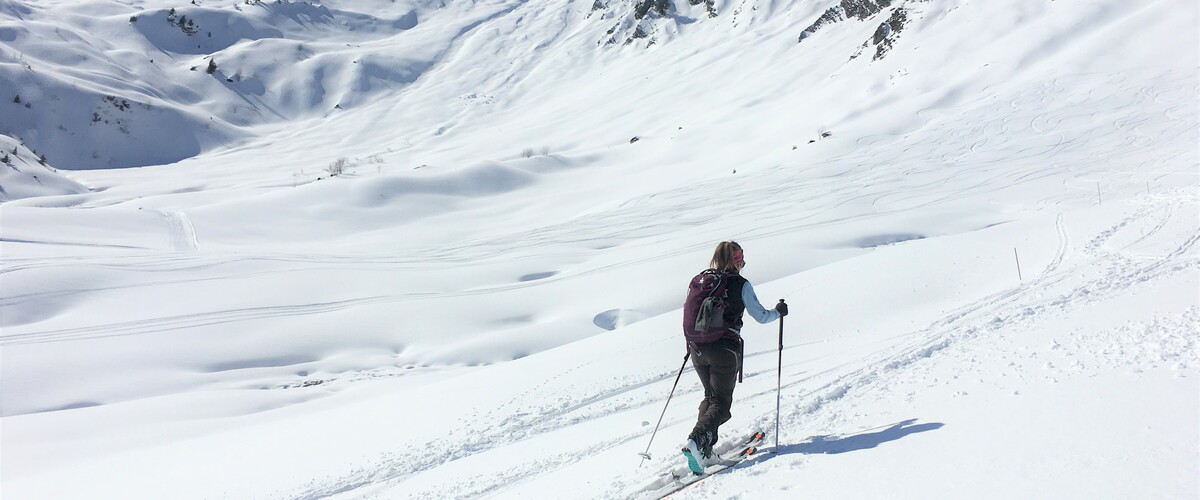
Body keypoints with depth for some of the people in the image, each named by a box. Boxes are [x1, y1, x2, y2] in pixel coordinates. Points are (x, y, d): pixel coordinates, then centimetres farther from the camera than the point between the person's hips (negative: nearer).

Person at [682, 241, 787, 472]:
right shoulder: (741, 285, -4)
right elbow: (761, 316, 3)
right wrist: (779, 311, 22)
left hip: (697, 349, 5)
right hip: (724, 349, -5)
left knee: (710, 396, 22)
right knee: (721, 403, 3)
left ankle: (704, 450, 11)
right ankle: (696, 441, -22)